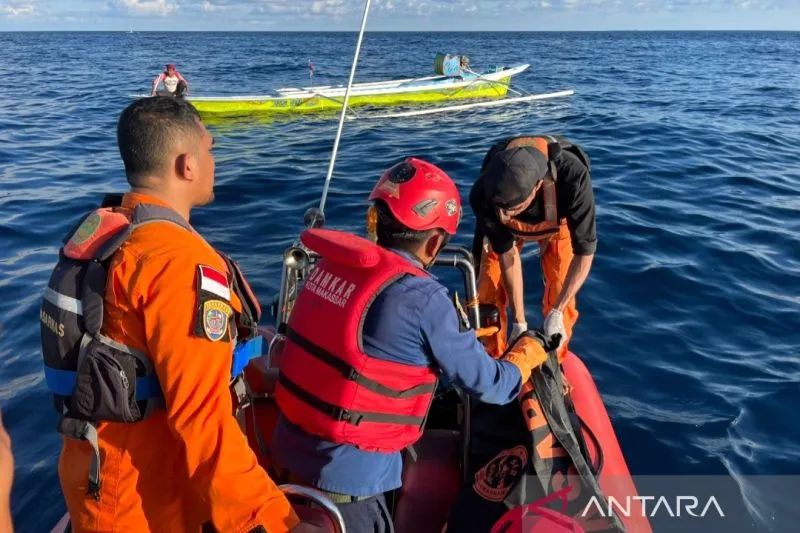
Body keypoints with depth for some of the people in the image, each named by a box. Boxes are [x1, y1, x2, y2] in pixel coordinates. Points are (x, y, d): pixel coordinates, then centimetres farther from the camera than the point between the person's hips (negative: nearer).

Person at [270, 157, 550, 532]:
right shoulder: (421, 299, -22)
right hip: (346, 475, -6)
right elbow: (486, 384, -10)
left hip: (289, 447, 7)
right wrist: (530, 351, 10)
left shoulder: (334, 263, -3)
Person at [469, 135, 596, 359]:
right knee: (488, 294, -3)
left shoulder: (573, 179, -45)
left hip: (560, 222, -1)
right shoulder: (481, 195, -39)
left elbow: (584, 251, -33)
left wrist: (557, 312, -37)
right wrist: (519, 322, -21)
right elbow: (506, 253, -25)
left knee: (560, 297, -7)